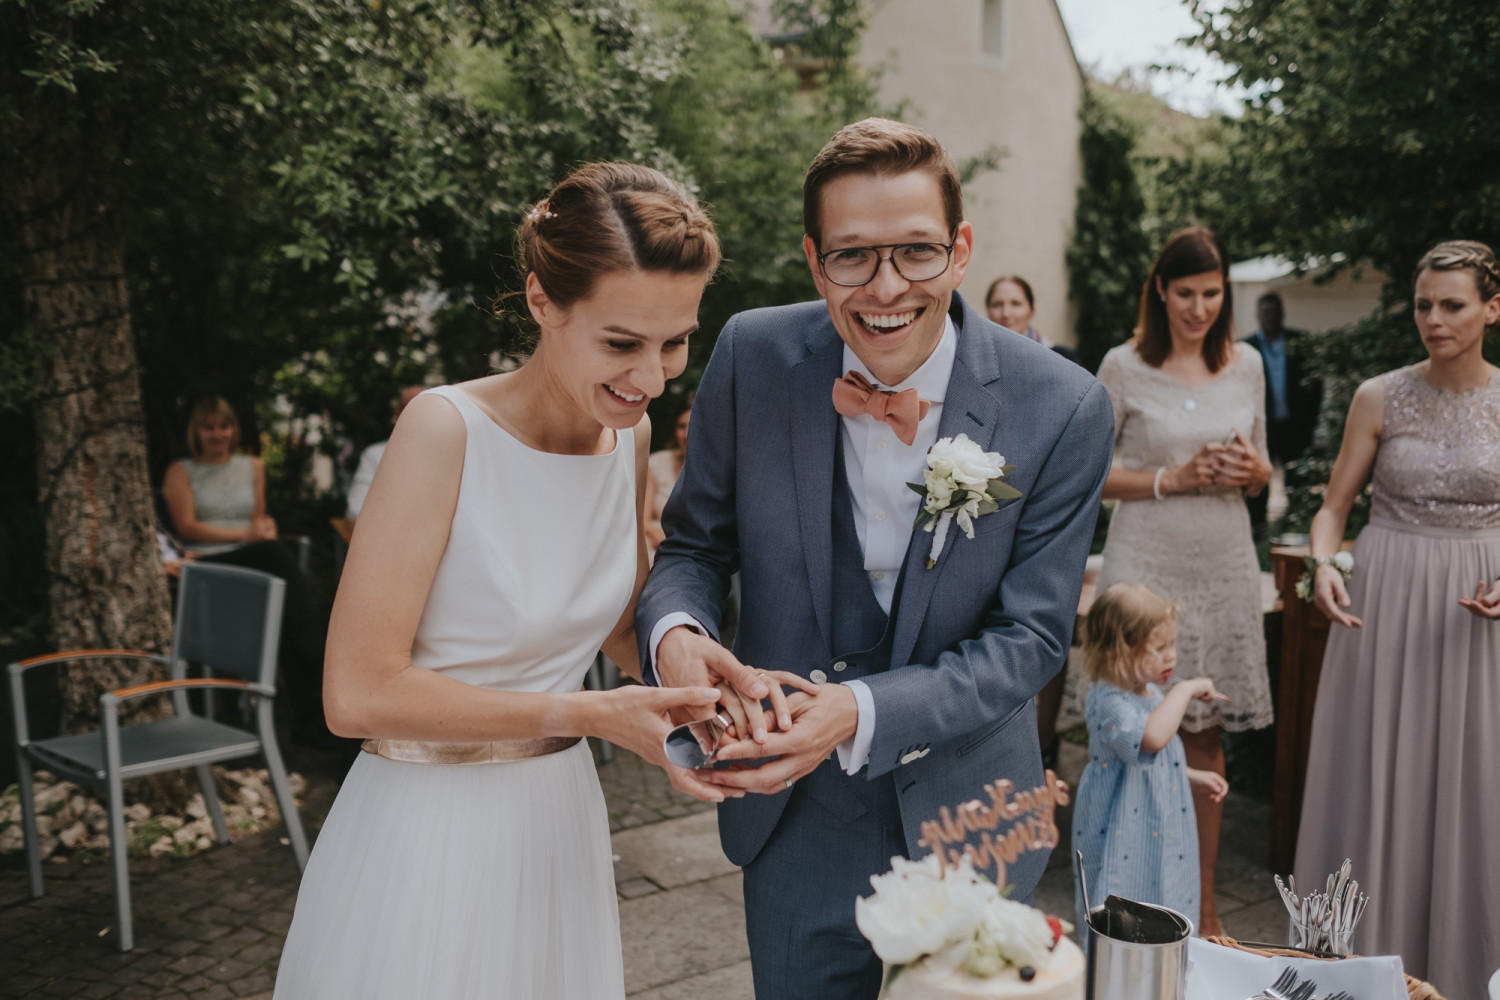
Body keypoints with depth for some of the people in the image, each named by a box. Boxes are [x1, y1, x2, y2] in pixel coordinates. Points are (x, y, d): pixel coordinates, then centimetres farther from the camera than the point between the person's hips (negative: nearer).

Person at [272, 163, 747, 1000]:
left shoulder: (631, 432, -2)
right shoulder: (448, 429, -22)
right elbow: (359, 694, -22)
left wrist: (698, 681, -10)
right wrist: (586, 714, -22)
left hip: (560, 819, 6)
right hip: (429, 831, -6)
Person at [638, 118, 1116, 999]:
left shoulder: (1063, 409, -17)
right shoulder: (754, 357, -13)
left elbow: (1030, 636, -15)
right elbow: (696, 542, -2)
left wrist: (858, 712, -30)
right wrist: (675, 631, -25)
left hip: (968, 822, 0)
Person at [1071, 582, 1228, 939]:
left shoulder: (1151, 693, 8)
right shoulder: (1110, 702, -24)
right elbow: (1152, 738, -44)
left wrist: (1194, 777, 16)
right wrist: (1185, 689, -34)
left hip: (1160, 836, 10)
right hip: (1121, 840, -10)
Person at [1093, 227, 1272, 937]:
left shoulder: (1246, 364, 9)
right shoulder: (1124, 366, -2)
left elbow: (1260, 471, 18)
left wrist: (1253, 471, -6)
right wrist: (1173, 478, -14)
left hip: (1224, 565, 4)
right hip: (1146, 564, -3)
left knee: (1208, 735, 10)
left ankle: (1204, 905, 22)